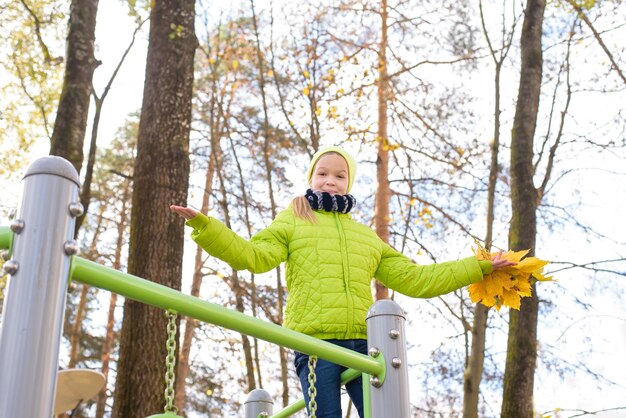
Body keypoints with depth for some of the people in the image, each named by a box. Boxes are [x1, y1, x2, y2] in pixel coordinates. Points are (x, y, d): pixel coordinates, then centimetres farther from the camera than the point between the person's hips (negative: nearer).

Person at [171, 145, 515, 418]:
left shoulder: (367, 237, 27)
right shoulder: (292, 222, 17)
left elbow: (413, 279, 25)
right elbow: (252, 256, 2)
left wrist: (478, 268, 24)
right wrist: (203, 225, -12)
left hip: (363, 344, 3)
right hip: (315, 344, -3)